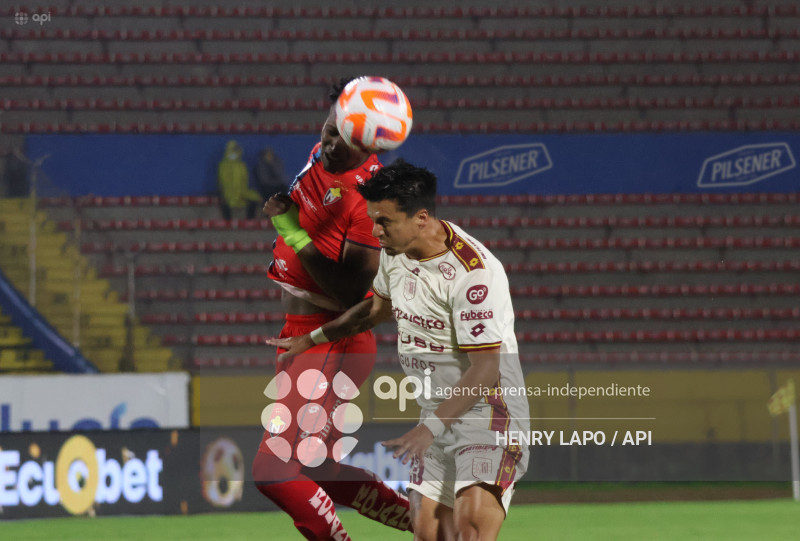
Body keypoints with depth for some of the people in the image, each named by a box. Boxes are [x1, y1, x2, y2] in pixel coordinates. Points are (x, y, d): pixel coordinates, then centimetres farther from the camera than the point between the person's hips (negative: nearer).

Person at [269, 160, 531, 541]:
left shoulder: (473, 273, -23)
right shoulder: (395, 250, 4)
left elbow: (485, 370, -23)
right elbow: (379, 307, 27)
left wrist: (430, 428, -29)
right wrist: (314, 338, 33)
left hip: (486, 407, -8)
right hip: (438, 413, 8)